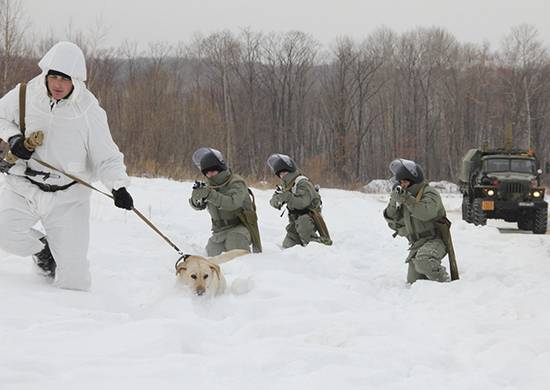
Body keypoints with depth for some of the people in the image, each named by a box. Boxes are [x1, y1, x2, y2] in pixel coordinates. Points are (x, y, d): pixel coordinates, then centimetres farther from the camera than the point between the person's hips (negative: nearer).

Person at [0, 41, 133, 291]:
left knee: (74, 279, -6)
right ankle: (41, 247, 8)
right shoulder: (25, 95, -6)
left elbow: (107, 158, -6)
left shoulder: (89, 112, -11)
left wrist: (118, 186, -24)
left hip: (68, 197, -2)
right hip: (23, 187, 2)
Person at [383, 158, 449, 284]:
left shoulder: (429, 193, -7)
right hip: (416, 245, 8)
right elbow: (394, 224, 15)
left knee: (423, 260, -38)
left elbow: (425, 213, -27)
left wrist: (405, 198, -30)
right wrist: (393, 203, -2)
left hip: (434, 241, -8)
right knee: (413, 282, 3)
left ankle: (444, 282, -20)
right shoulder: (407, 197, 16)